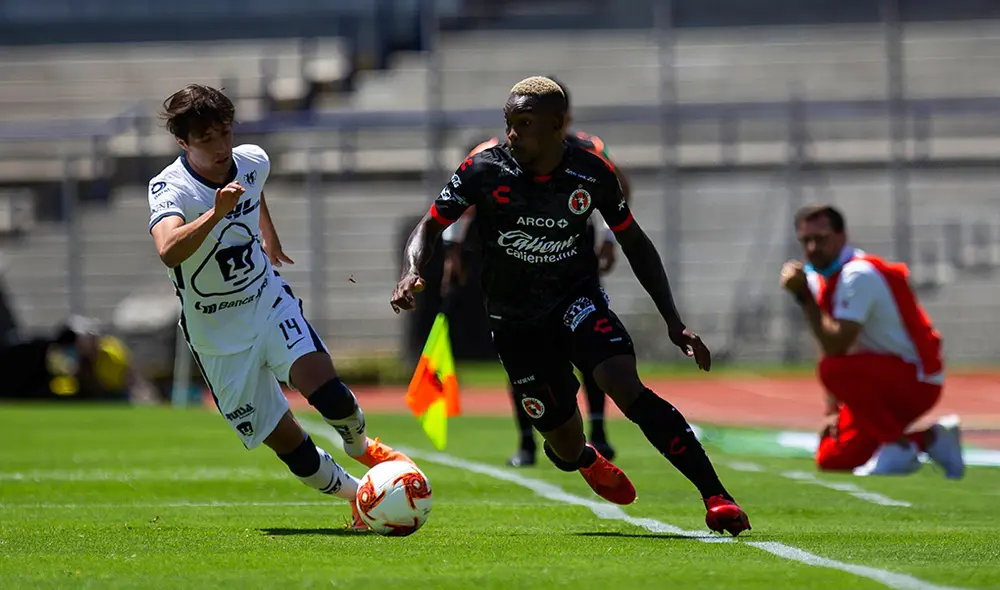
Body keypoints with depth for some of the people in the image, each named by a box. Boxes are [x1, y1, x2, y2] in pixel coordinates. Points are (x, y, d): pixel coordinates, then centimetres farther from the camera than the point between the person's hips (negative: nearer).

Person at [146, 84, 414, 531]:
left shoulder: (252, 162, -6)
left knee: (323, 386, -23)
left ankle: (361, 447, 9)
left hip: (270, 304, 3)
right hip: (219, 338, -3)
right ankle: (357, 495, 21)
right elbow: (168, 252, -46)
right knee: (287, 444, -3)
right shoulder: (169, 189, -24)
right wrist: (216, 214, -58)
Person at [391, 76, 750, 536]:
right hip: (514, 320, 1)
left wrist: (673, 321, -2)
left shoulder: (591, 175, -11)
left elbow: (634, 243, 2)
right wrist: (412, 273, -26)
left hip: (576, 299, -1)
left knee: (627, 388, -28)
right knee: (565, 444, 2)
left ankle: (715, 496, -29)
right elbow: (430, 226, -4)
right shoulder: (484, 170, -14)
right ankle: (586, 460, 44)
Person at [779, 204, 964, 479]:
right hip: (885, 383, 9)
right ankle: (928, 439, 14)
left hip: (917, 380, -9)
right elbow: (832, 345, 11)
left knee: (835, 369, -34)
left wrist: (804, 296, -26)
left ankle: (899, 448, -18)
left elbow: (837, 346, -31)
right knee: (831, 459, 4)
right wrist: (832, 411, 4)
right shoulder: (821, 278, 6)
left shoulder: (858, 275, -21)